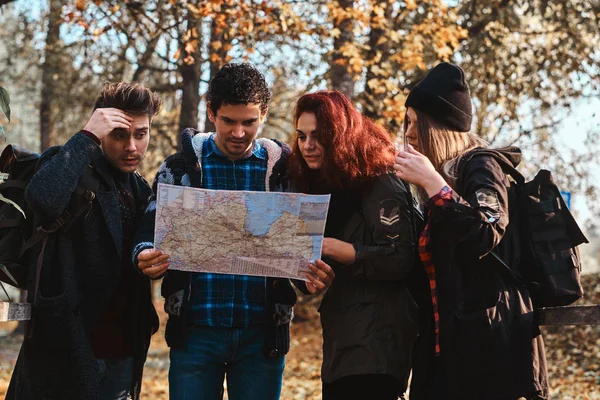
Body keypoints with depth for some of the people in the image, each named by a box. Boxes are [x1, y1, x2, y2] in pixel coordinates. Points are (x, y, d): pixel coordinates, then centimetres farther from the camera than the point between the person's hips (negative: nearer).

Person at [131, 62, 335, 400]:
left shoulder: (284, 171, 4)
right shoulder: (180, 168, 4)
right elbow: (151, 231, 4)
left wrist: (314, 279, -15)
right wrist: (146, 258, -20)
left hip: (263, 333, 0)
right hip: (196, 329, 0)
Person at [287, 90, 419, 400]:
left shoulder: (380, 185, -9)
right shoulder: (325, 187, 17)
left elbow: (400, 259, -19)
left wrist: (337, 249, -25)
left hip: (376, 339, -9)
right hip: (340, 338, 9)